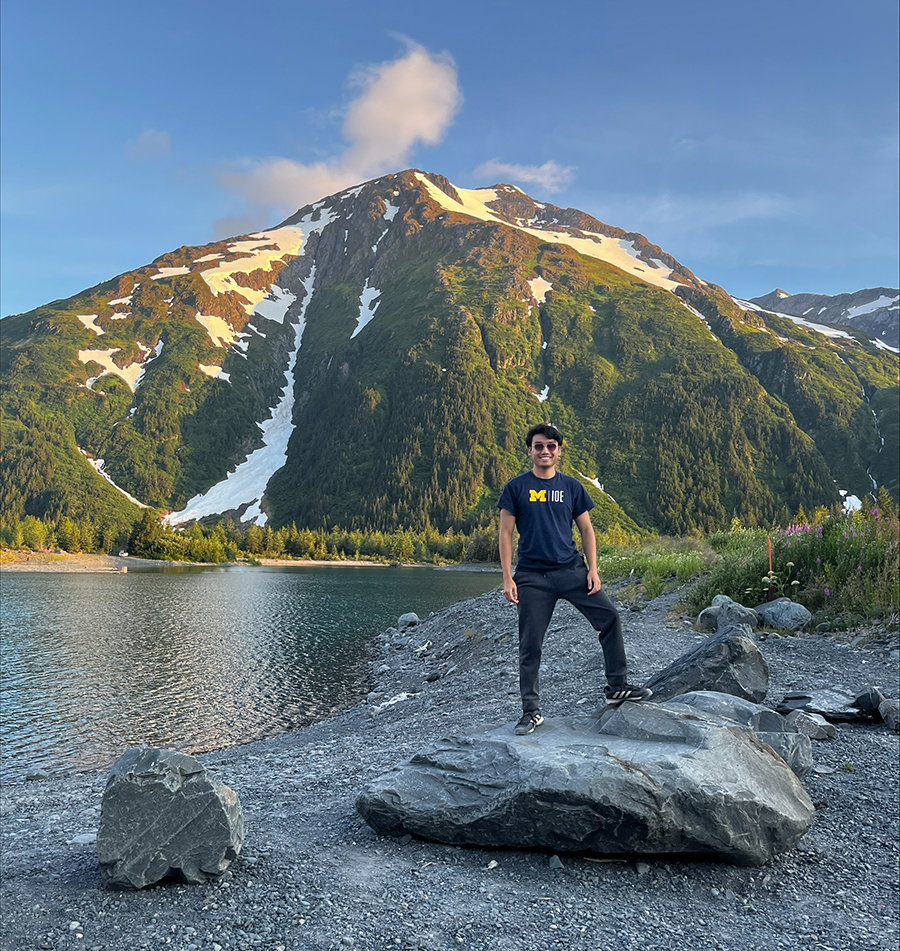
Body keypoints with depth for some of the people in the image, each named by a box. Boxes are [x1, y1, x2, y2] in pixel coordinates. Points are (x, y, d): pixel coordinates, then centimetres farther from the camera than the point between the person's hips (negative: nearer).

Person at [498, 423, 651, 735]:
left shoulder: (572, 486, 9)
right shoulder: (516, 487, 1)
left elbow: (586, 530, 11)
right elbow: (505, 534, 0)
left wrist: (593, 570, 1)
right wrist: (507, 578, -7)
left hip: (571, 569, 3)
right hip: (532, 576, -2)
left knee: (609, 617, -4)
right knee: (530, 644, 0)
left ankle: (617, 686, 12)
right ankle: (531, 711, 13)